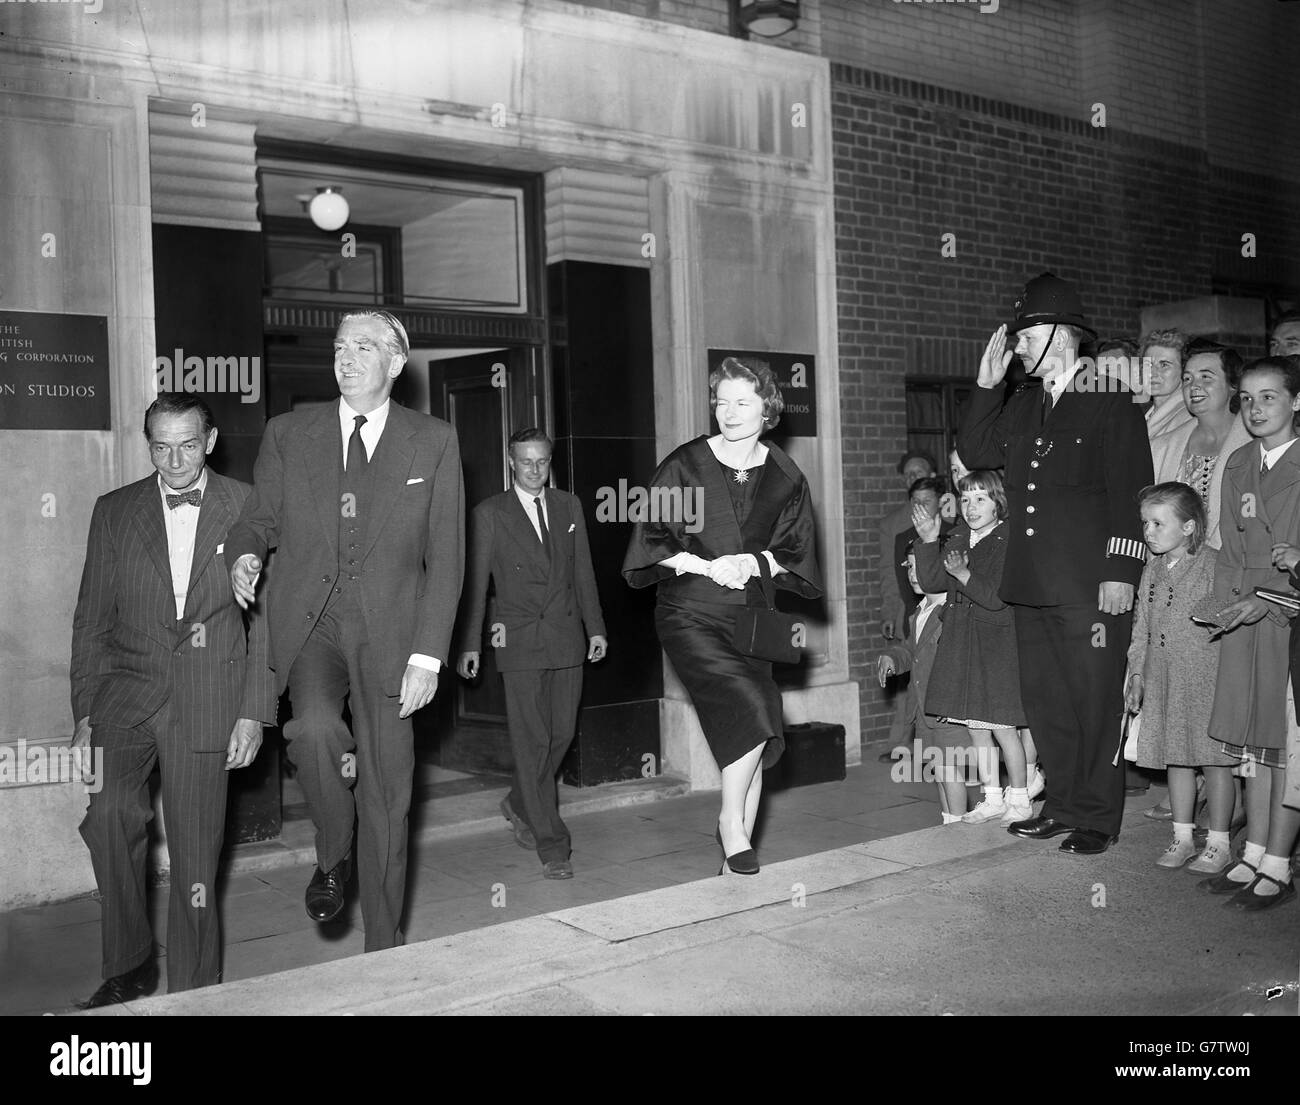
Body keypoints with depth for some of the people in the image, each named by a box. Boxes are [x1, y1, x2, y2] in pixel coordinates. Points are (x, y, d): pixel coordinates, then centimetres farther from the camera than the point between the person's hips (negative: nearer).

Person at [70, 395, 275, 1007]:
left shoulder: (249, 508, 2)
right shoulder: (114, 511, 8)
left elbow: (268, 616, 2)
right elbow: (91, 618, 11)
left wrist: (255, 711, -3)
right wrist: (85, 711, 4)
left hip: (208, 696, -1)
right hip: (128, 687, 2)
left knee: (195, 858, 1)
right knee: (110, 811, -21)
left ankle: (192, 993, 18)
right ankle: (129, 966, -2)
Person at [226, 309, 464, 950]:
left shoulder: (433, 443, 4)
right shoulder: (288, 435, 8)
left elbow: (446, 557, 2)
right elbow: (258, 519, 15)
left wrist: (428, 654, -7)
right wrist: (244, 556, -10)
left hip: (388, 633, 0)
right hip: (308, 625, 0)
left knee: (387, 796, 3)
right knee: (313, 727, -29)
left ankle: (383, 947, 20)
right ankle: (332, 855, 2)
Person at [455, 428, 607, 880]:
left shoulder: (569, 506, 12)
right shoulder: (489, 514, 1)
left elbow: (583, 572, 15)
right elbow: (475, 582, 1)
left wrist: (596, 628, 11)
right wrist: (469, 644, -2)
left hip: (568, 636, 4)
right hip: (519, 639, -4)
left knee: (562, 733, 7)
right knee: (531, 740, -4)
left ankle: (520, 804, 32)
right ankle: (551, 845, 1)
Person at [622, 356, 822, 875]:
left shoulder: (784, 477, 5)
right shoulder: (684, 466, -3)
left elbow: (795, 552, 9)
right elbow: (651, 540, -2)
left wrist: (754, 562, -10)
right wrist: (705, 566, -15)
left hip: (749, 617, 4)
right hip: (691, 614, -4)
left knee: (751, 734, 3)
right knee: (749, 712, -22)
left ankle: (739, 841, 18)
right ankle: (732, 825, -4)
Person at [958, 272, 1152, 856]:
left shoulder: (1111, 402, -4)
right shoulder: (1024, 404, 16)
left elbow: (1130, 493, -8)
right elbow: (975, 452, 13)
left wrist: (1120, 571, -14)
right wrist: (987, 383, 6)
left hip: (1090, 584, -7)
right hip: (1031, 583, 7)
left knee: (1095, 703, 1)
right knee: (1044, 702, 12)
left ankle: (1098, 818, 12)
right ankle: (1062, 805, 24)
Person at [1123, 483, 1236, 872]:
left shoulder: (1214, 566, -10)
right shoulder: (1152, 571, 9)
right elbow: (1142, 626, 14)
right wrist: (1136, 673, 11)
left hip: (1206, 680, -6)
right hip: (1163, 681, 6)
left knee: (1213, 761, 2)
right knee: (1175, 759, 12)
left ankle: (1218, 843, 13)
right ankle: (1182, 837, 24)